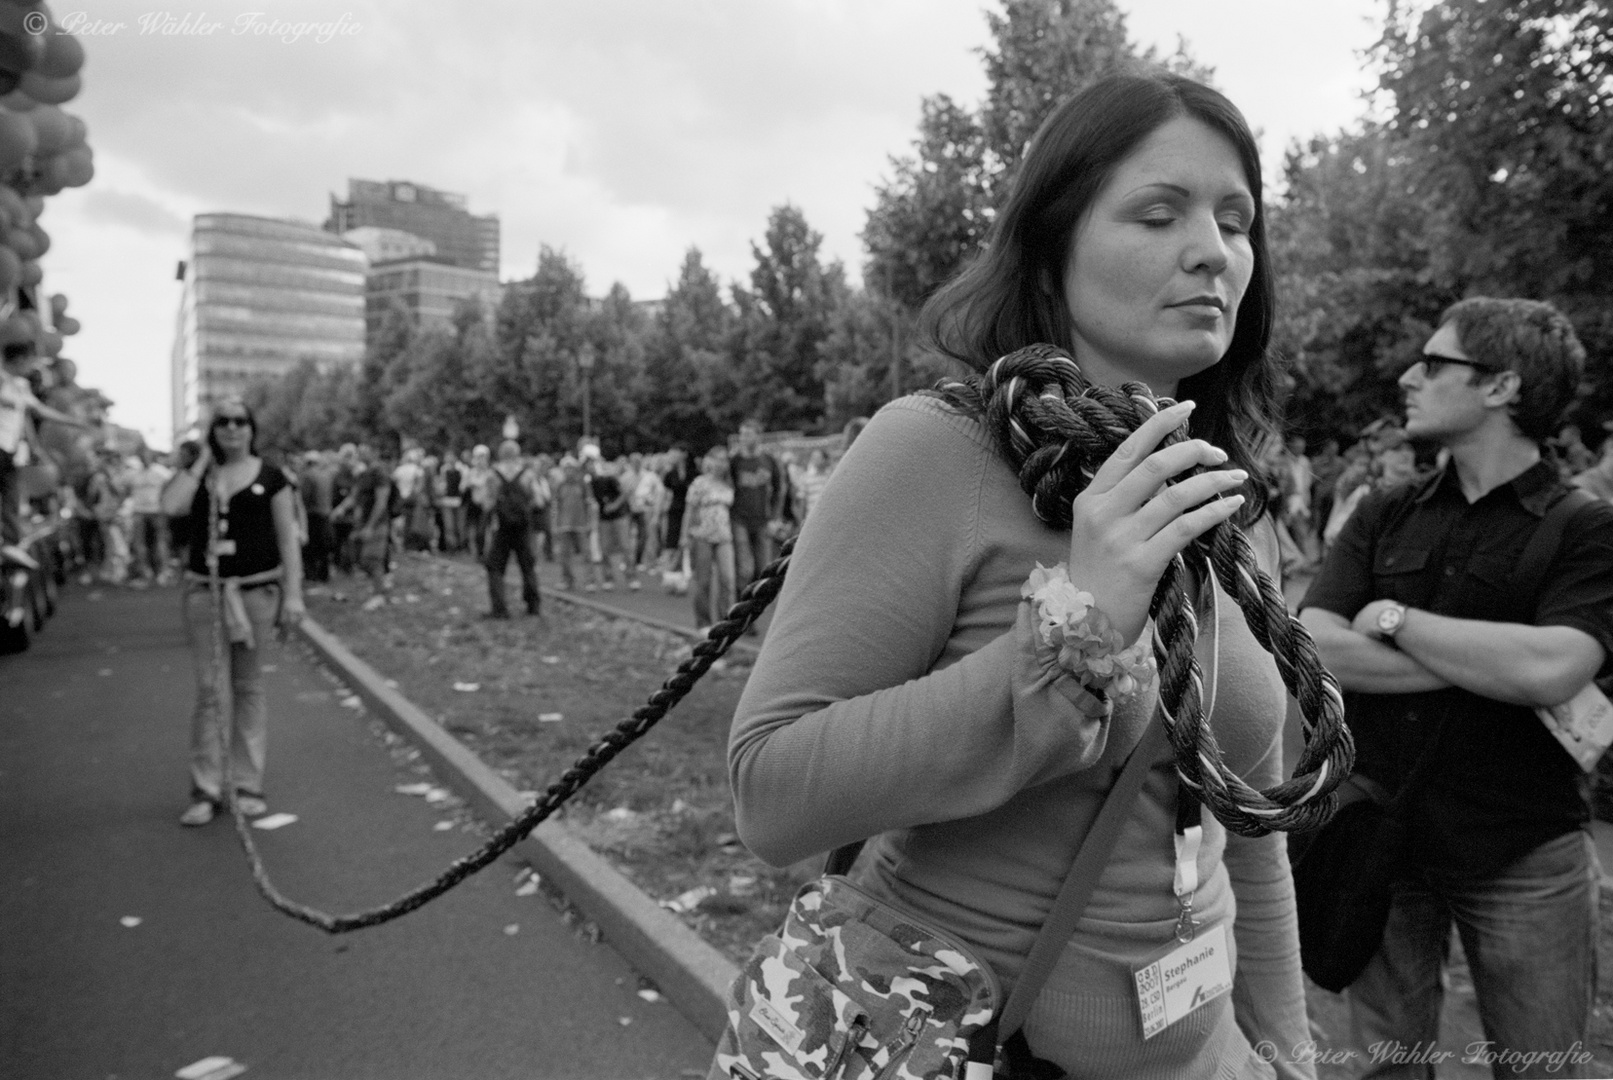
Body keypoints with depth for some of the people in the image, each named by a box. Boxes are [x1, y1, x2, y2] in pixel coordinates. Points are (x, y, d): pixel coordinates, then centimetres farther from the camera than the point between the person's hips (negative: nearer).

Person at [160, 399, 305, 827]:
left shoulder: (270, 478, 2)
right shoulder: (197, 473, 9)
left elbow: (288, 538, 0)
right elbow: (170, 505, -11)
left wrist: (293, 593, -6)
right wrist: (203, 460, -3)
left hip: (257, 590, -2)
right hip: (204, 589, 2)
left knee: (248, 687, 7)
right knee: (207, 688, 2)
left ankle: (248, 785, 15)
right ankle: (206, 789, 10)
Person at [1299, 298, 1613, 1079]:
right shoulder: (1382, 518, 5)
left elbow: (1549, 669, -24)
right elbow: (1312, 649, -10)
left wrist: (1394, 618, -13)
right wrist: (1494, 666, -15)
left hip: (1522, 860, -2)